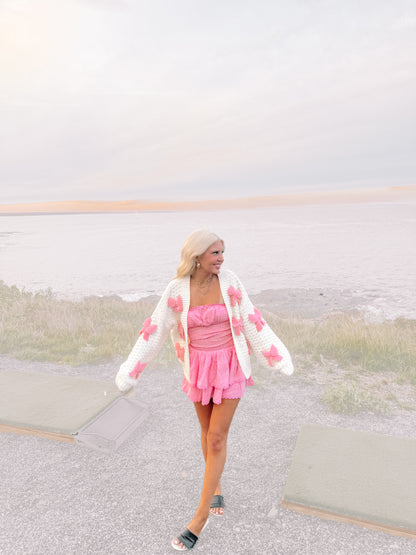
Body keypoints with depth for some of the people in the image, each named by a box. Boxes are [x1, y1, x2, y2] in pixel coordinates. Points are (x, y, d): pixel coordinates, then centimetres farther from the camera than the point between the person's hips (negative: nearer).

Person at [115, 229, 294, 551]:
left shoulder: (229, 282, -11)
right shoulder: (177, 290, -10)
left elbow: (251, 321, -4)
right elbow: (154, 331, -4)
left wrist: (277, 359, -2)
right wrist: (130, 372, -2)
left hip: (230, 365, -1)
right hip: (199, 367, 2)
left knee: (217, 438, 1)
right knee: (208, 430, 19)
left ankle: (200, 517, 16)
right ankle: (217, 487, 46)